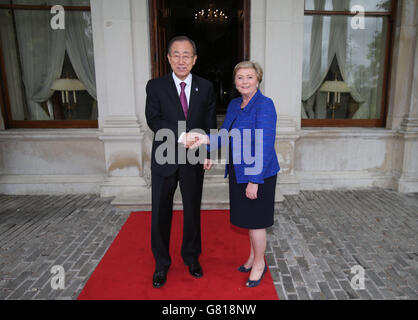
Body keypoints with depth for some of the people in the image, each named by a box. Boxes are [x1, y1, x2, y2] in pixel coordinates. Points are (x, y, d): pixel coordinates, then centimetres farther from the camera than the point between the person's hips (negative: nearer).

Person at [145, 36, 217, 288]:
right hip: (165, 160, -1)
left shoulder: (206, 87, 4)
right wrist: (181, 135, -25)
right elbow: (153, 119, -12)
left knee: (193, 211, 14)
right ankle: (162, 264, 28)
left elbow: (210, 123, 4)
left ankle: (191, 257, 36)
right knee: (160, 213, 8)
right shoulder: (155, 86, 0)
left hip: (193, 161, 1)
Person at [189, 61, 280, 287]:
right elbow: (225, 136, 10)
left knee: (255, 220, 5)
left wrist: (254, 181, -21)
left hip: (258, 174, -7)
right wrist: (206, 139, -10)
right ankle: (253, 256, 39)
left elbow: (265, 147, -20)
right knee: (248, 217, 19)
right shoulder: (234, 104, 9)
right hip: (238, 172, 8)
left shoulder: (265, 105, -16)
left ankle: (259, 263, 27)